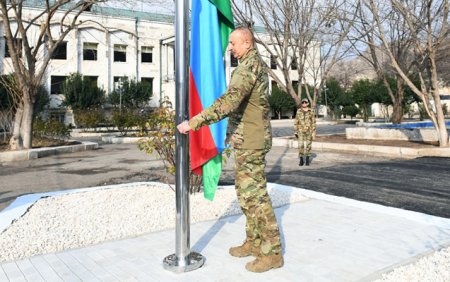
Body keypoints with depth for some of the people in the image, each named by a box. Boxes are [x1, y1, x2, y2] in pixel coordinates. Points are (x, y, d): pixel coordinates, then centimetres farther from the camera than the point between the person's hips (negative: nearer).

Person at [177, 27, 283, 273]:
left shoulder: (248, 68, -17)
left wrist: (194, 122, -30)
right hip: (249, 138, 10)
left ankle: (272, 253, 3)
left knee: (254, 194, -6)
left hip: (249, 140, -10)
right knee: (246, 191, 15)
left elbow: (228, 102, -31)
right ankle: (254, 243, 24)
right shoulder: (257, 65, 16)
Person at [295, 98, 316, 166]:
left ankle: (307, 160, 15)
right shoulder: (299, 111, 2)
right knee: (300, 145, -5)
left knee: (308, 145, 4)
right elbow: (296, 122, 5)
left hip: (309, 130, 0)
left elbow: (313, 122, -1)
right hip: (301, 130, 1)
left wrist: (314, 132, -7)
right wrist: (296, 132, 0)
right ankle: (301, 160, 5)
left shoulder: (311, 112, -1)